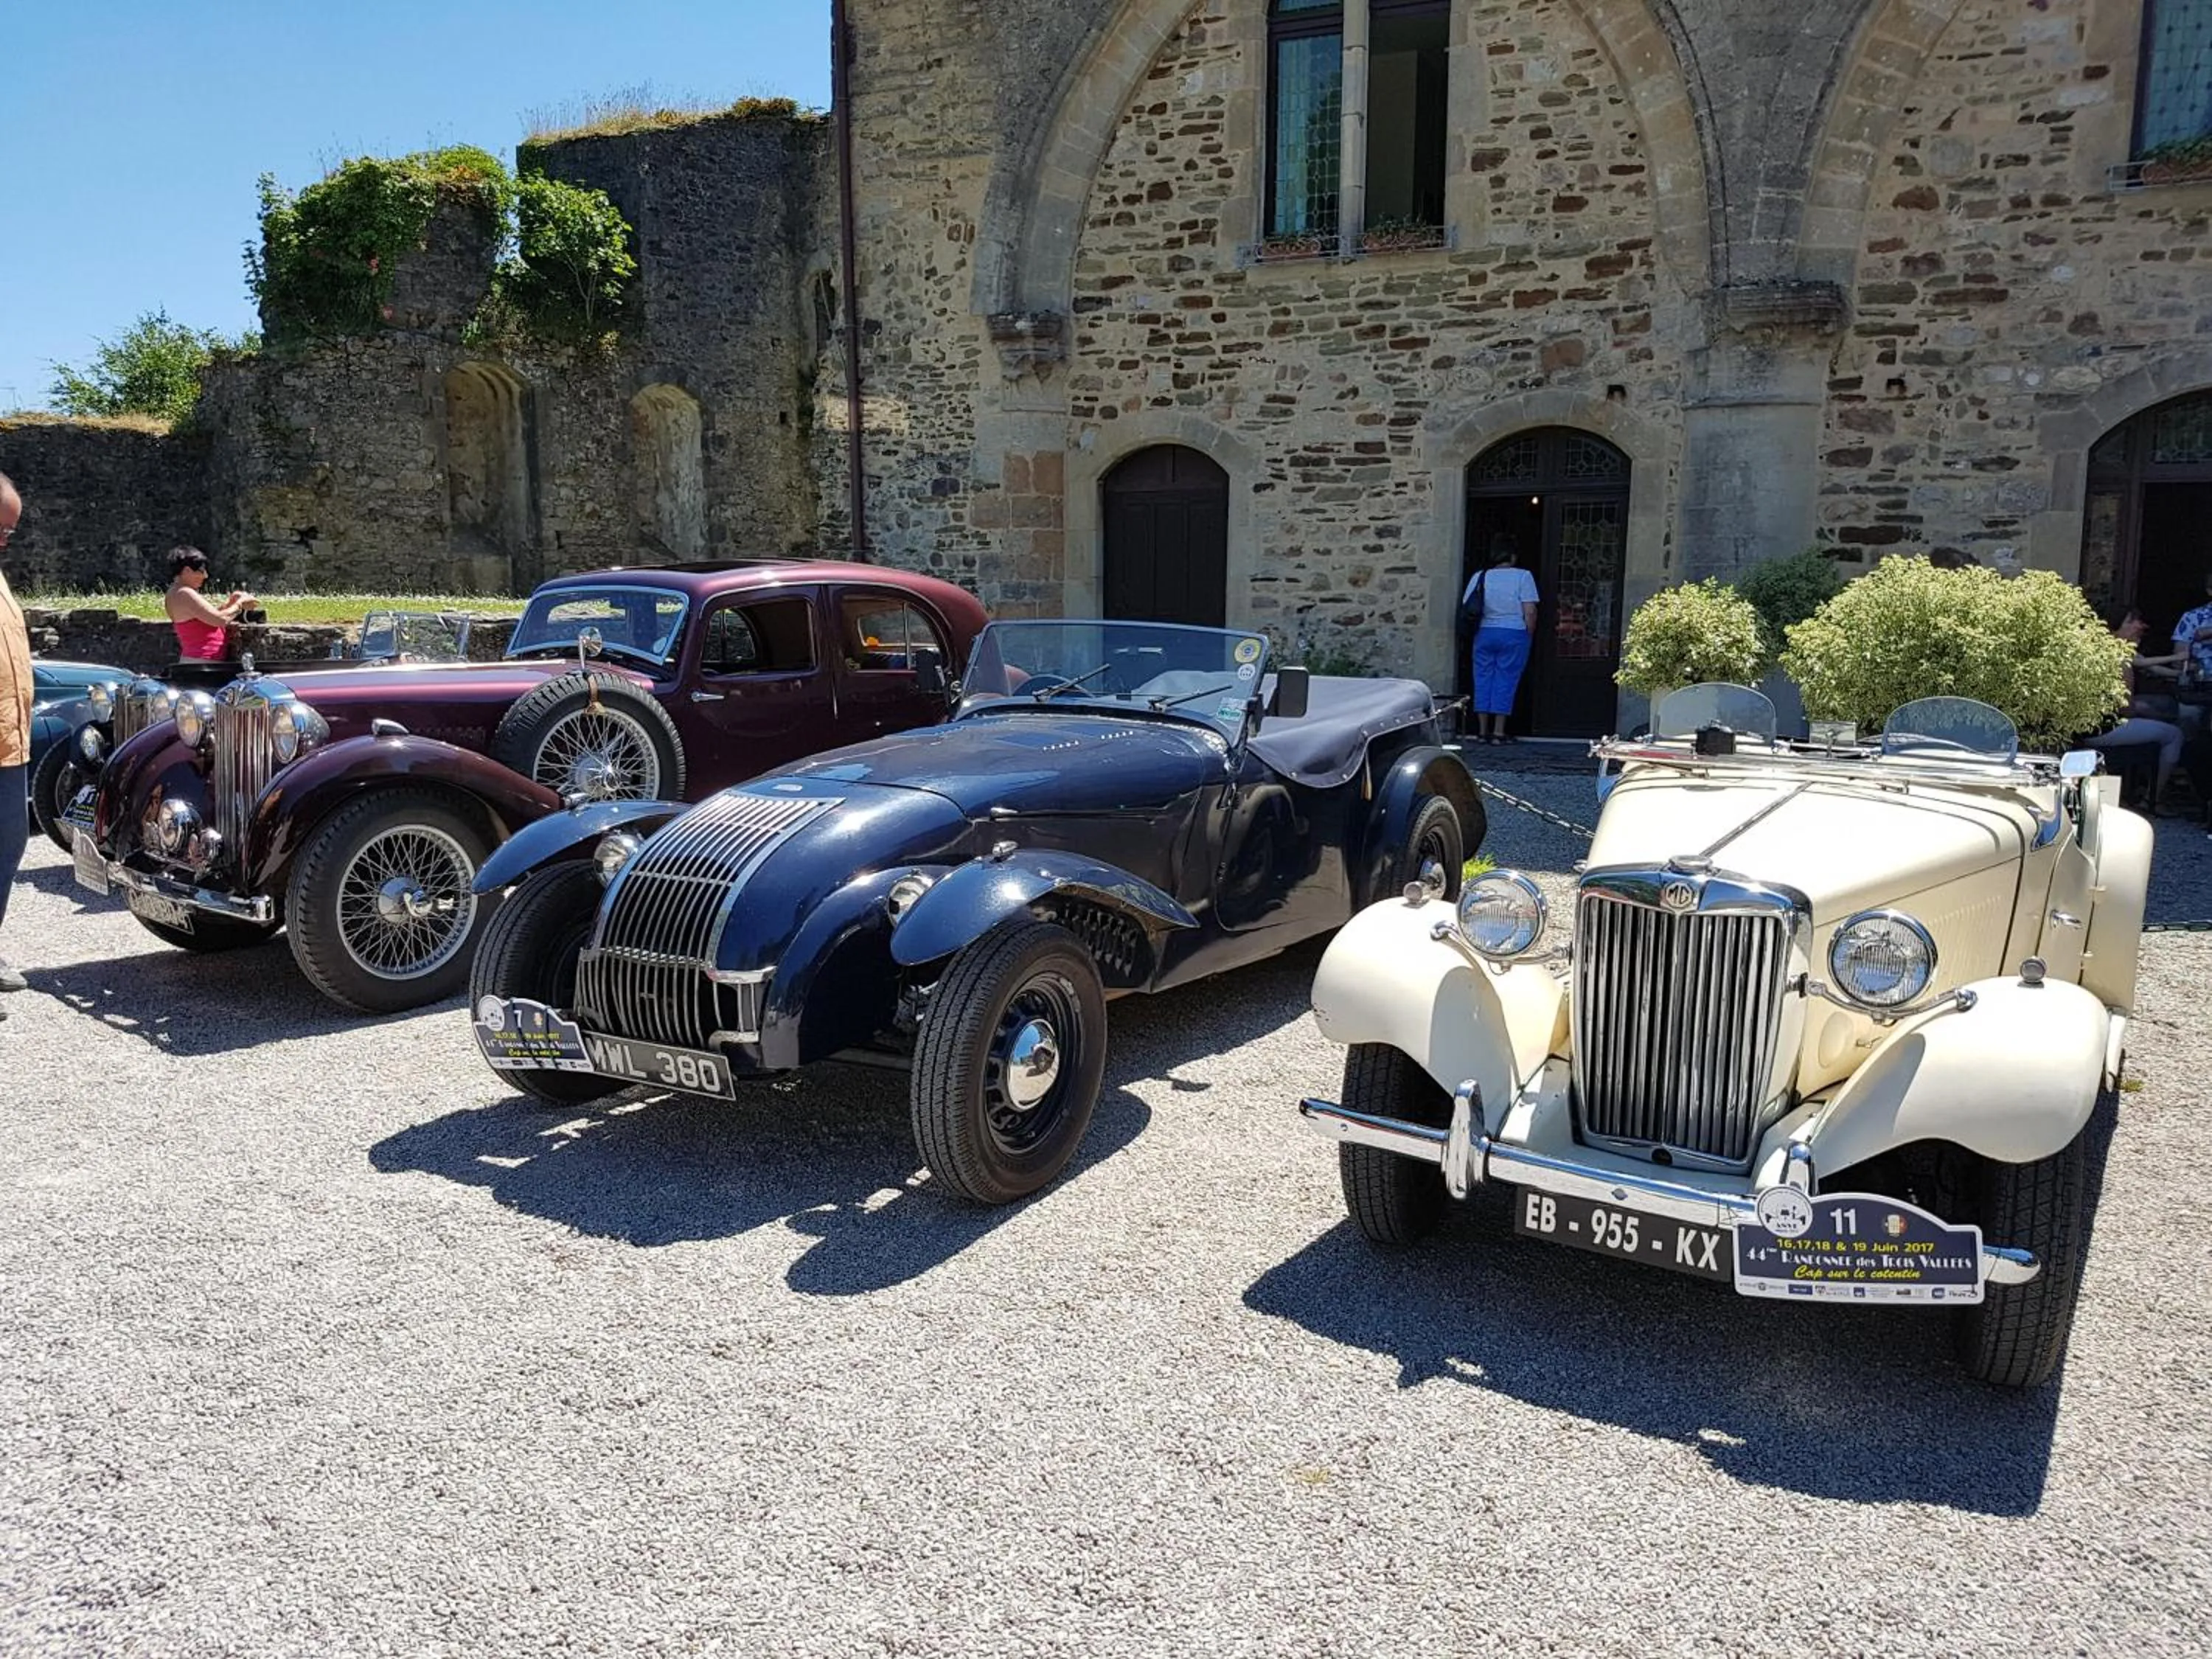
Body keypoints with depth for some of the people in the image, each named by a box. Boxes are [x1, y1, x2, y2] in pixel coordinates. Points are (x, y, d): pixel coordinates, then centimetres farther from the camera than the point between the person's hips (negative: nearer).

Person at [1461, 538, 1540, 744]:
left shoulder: (1480, 577, 5)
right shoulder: (1523, 577, -5)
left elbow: (1466, 609, 4)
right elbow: (1530, 612, -10)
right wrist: (1530, 635, 2)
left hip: (1484, 634, 3)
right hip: (1514, 635, -3)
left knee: (1483, 680, 7)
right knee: (1506, 681, 2)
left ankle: (1482, 731, 7)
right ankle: (1498, 732, 1)